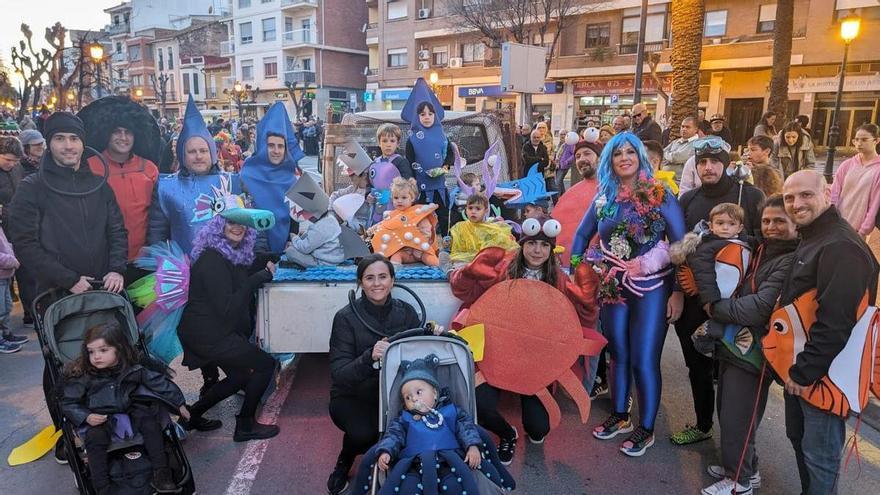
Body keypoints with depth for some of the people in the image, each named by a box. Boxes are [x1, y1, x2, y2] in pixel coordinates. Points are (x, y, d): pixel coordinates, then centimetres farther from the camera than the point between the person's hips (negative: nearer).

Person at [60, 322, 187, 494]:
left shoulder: (134, 368, -8)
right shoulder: (81, 375, -11)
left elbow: (160, 382, 2)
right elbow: (68, 402, -3)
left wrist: (179, 403, 5)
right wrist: (86, 417, -21)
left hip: (130, 411, 2)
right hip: (98, 419, -1)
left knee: (150, 421, -20)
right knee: (95, 438, -29)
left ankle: (161, 474, -17)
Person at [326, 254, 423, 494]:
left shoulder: (406, 312, -4)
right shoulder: (346, 317, -14)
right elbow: (339, 374, -19)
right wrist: (369, 357, -37)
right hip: (352, 398, -2)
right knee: (363, 432, -32)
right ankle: (344, 463, 7)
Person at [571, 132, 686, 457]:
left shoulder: (660, 195, -8)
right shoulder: (604, 197, 4)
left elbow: (681, 244, -9)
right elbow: (582, 236, 16)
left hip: (651, 288, -4)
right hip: (613, 288, 4)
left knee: (644, 360, 0)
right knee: (618, 354, 15)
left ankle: (646, 429, 17)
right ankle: (620, 416, 33)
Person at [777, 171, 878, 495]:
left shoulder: (841, 247, -22)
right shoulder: (810, 240, 12)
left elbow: (833, 321, -27)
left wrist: (804, 371, -21)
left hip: (824, 373, -10)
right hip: (800, 367, 10)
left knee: (819, 455, 3)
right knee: (798, 437, 23)